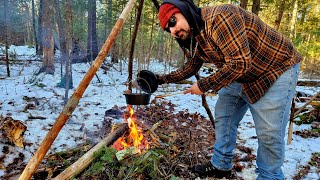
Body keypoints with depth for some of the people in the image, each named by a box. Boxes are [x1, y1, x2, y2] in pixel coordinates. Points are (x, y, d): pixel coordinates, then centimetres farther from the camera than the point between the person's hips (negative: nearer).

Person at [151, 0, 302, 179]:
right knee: (223, 117, 9)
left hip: (277, 68, -8)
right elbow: (190, 68, 17)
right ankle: (221, 166, 25)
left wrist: (204, 85, -22)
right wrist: (162, 79, 11)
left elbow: (240, 63, -32)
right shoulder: (193, 38, 1)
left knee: (268, 132, -8)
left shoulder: (220, 17, -29)